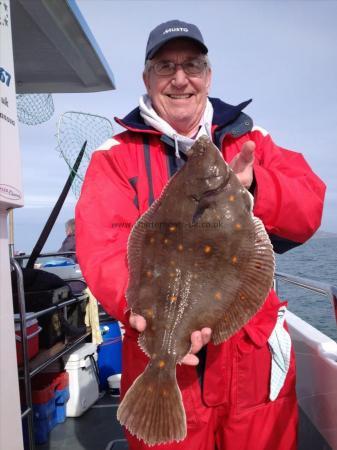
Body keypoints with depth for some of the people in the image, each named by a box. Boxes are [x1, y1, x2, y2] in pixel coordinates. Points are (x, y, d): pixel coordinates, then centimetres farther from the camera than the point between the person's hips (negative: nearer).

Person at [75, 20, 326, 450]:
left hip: (253, 353, 2)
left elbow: (309, 208, -7)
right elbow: (101, 248, -14)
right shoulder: (115, 157, 0)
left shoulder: (249, 141, 6)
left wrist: (254, 187, -28)